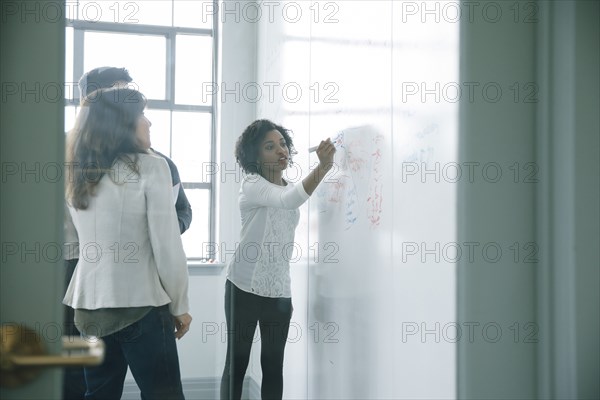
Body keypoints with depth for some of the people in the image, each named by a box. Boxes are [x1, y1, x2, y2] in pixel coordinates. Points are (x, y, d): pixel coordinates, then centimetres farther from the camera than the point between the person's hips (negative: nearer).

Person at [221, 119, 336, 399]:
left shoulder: (289, 188, 12)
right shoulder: (252, 185, -11)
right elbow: (287, 201, -33)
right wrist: (323, 166, -46)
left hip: (279, 290, 6)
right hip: (245, 287, -6)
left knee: (273, 366, 6)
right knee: (237, 363, 0)